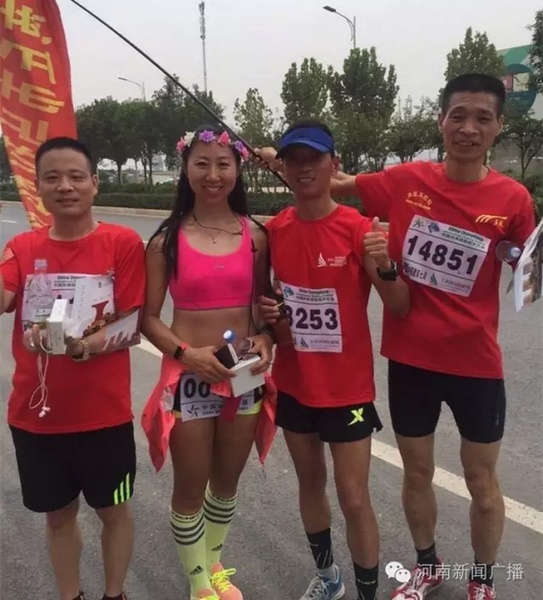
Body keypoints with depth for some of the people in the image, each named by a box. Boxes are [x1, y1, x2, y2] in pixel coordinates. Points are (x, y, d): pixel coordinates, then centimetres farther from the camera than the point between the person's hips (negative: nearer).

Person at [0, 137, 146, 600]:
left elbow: (132, 325, -11)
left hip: (103, 412, -3)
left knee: (113, 510, 16)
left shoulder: (123, 243, -9)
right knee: (58, 514, 20)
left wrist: (88, 344, -27)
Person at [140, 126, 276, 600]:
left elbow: (264, 304, 8)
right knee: (190, 488, 11)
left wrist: (265, 339, -11)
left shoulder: (255, 234, -1)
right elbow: (148, 317, -5)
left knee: (227, 482, 20)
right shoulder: (168, 239, -6)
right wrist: (186, 352, -19)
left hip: (244, 376, 3)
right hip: (189, 377, -2)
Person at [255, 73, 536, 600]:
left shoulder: (513, 199, -8)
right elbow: (333, 183, 7)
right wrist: (275, 156, -2)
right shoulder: (407, 180, -5)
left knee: (481, 481, 15)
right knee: (417, 472, 18)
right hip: (409, 357, 2)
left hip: (476, 363, -1)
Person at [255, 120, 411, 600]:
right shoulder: (274, 230, -2)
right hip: (294, 383, 5)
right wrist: (267, 310, -8)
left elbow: (400, 309, -12)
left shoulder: (359, 228, -14)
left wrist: (384, 267, -31)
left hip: (347, 387, -4)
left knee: (354, 500, 3)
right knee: (310, 482, 20)